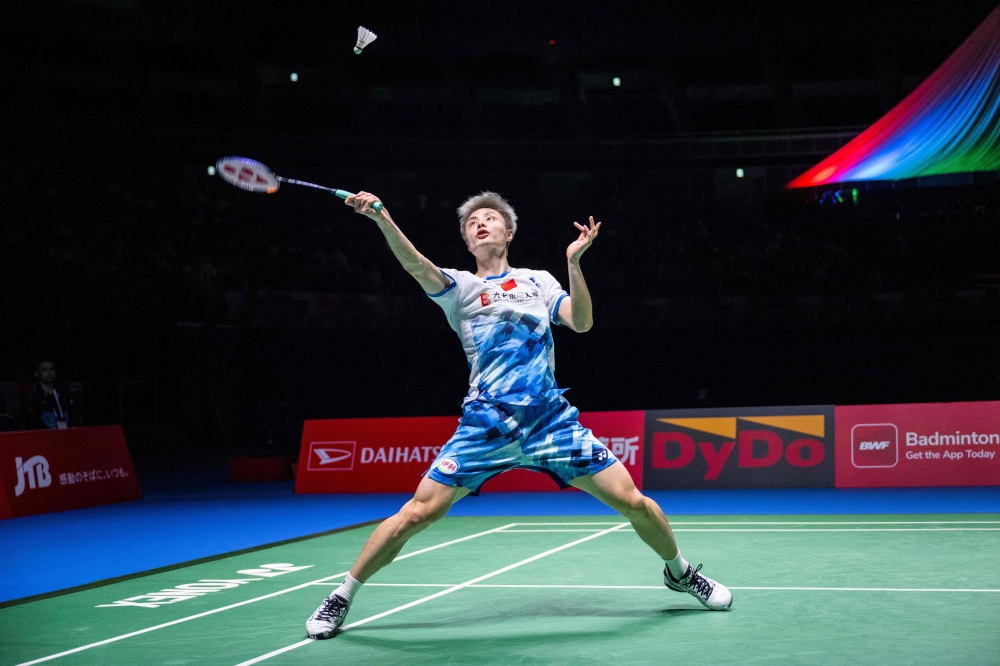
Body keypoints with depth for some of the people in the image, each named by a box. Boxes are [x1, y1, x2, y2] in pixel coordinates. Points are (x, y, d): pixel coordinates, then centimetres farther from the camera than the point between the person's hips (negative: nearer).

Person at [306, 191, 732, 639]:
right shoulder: (458, 287, 7)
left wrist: (574, 262, -11)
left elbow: (581, 322, 1)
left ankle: (680, 572, 24)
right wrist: (382, 219, -31)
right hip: (484, 425, -1)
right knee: (417, 512, -10)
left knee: (632, 502, -4)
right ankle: (341, 598, 7)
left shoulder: (539, 281, 15)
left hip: (552, 419, 2)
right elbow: (417, 266, -13)